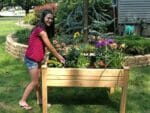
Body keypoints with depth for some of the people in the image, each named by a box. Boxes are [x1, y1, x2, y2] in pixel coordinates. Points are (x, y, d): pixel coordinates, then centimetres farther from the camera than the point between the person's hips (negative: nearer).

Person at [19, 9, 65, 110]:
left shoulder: (44, 29, 11)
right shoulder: (41, 30, -20)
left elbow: (47, 46, 12)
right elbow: (49, 46, -19)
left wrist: (58, 55, 7)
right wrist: (59, 57, -11)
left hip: (37, 58, 9)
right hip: (32, 59, -9)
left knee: (39, 79, 15)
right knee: (35, 82, 0)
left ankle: (40, 99, 27)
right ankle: (22, 101, 12)